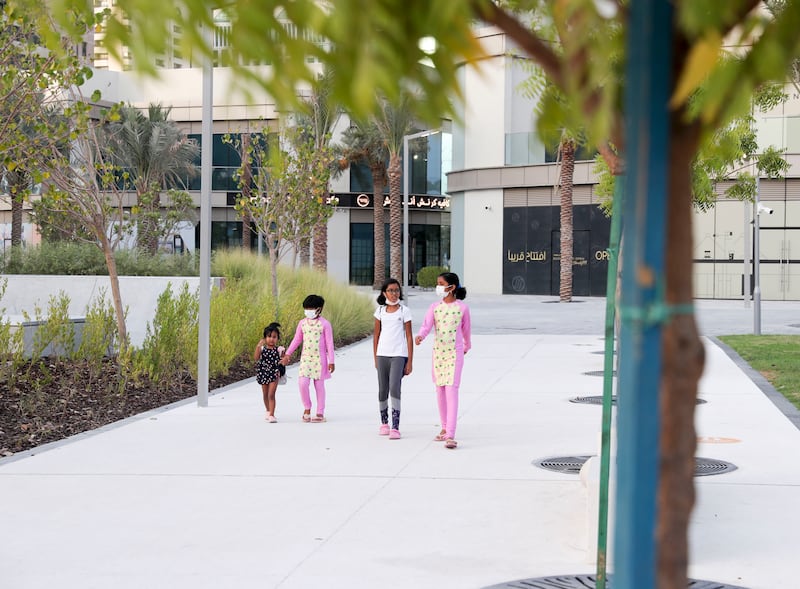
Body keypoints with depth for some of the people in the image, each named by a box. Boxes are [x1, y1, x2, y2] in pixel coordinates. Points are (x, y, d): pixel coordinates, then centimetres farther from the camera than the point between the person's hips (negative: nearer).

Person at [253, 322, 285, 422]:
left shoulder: (279, 349, -3)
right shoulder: (262, 349, -2)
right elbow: (256, 358, -16)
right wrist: (258, 346, -23)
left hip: (274, 374, -3)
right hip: (264, 374, 3)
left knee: (271, 395, -12)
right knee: (265, 395, 17)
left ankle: (271, 415, -12)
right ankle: (268, 411, 39)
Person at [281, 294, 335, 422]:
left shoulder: (324, 324, -5)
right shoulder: (302, 323, 7)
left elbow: (329, 343, -4)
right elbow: (296, 340, 15)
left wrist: (331, 361, -7)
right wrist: (287, 354, 9)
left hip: (319, 359, -3)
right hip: (305, 358, 3)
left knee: (319, 385, 2)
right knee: (302, 383, -10)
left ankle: (320, 413, 11)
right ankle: (307, 408, 10)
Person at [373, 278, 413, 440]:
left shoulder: (404, 311, 1)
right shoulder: (380, 310, 9)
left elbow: (409, 337, 1)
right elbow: (376, 335, 14)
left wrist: (410, 361, -2)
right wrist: (375, 358, 10)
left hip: (399, 355, -3)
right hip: (382, 355, 3)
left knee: (394, 388, -16)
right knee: (382, 390, 9)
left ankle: (395, 428, -17)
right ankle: (384, 423, 28)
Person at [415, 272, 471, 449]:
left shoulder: (462, 308, -4)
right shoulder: (434, 307, 2)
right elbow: (426, 326, -10)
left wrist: (467, 345, 26)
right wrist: (420, 336, -32)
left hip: (455, 353, -4)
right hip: (438, 352, 4)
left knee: (451, 391, -12)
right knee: (440, 391, 11)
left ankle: (450, 435, -18)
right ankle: (445, 428, 27)